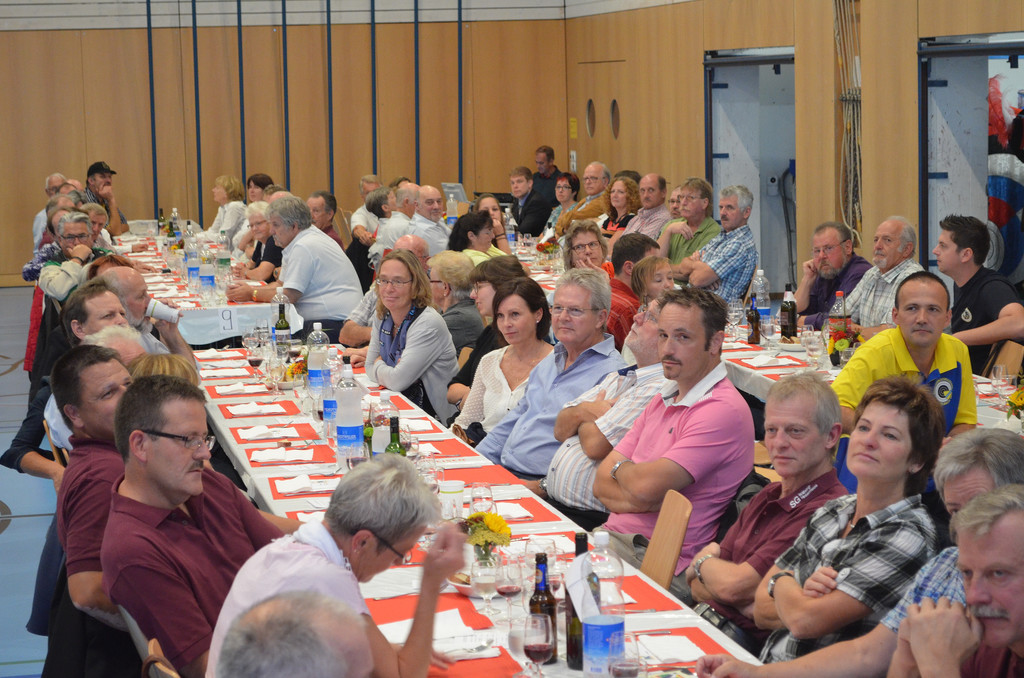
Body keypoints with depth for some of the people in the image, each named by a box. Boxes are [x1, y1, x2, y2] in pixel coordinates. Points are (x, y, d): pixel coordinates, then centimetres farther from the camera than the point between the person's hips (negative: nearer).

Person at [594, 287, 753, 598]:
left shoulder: (723, 410, -14)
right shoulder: (662, 402, 17)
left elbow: (645, 487, -22)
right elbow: (602, 484, 11)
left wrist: (620, 467, 2)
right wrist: (643, 500, -11)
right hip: (611, 537, 9)